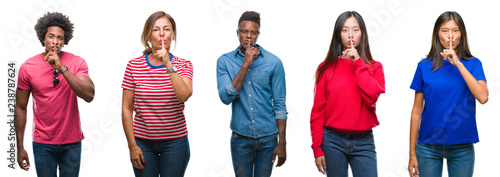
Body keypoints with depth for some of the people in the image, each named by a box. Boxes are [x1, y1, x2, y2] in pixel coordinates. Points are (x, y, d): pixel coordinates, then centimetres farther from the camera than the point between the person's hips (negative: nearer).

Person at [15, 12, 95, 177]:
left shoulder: (77, 63, -5)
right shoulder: (27, 67, -3)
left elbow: (89, 95, -19)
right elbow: (21, 108, 2)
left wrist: (62, 68, -25)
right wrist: (20, 147, 2)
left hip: (72, 142, 0)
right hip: (42, 143, 0)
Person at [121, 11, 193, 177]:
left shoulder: (184, 65, 0)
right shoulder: (134, 65, -1)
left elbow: (184, 95, -18)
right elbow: (126, 108, 0)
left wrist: (168, 64, -20)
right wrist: (132, 145, -4)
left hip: (175, 142, 0)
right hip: (142, 142, 0)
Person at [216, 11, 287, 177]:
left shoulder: (273, 62, -3)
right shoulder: (225, 61, -1)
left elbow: (279, 105, -2)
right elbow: (226, 97, -14)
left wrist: (282, 143, -6)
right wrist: (246, 64, -18)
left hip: (268, 138, 0)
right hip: (240, 138, 0)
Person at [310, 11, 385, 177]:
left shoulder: (374, 67, 6)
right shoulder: (327, 68, 3)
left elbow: (372, 98, -13)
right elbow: (318, 109, 2)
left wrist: (358, 63, -10)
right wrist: (317, 149, -2)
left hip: (363, 142, 0)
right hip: (332, 140, 0)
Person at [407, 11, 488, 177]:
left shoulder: (472, 64, 1)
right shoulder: (425, 66, 1)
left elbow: (483, 97, -16)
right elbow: (417, 111, 3)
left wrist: (458, 64, -16)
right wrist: (412, 154, 2)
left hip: (462, 148, 0)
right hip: (428, 147, 0)